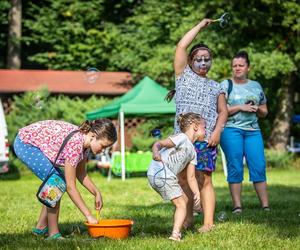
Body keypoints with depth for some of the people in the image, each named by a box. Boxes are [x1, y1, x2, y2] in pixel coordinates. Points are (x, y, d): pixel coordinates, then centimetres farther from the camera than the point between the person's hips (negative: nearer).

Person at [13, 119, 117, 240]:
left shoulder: (84, 140, -5)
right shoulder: (75, 144, -30)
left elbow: (80, 173, 10)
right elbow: (71, 187, -26)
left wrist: (97, 193, 1)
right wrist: (88, 215, -24)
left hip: (34, 143, 9)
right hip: (25, 143, -9)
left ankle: (41, 227, 19)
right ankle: (53, 234, -9)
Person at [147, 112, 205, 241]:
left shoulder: (193, 152, 21)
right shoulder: (181, 138, -5)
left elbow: (191, 177, 20)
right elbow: (158, 143, -14)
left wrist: (197, 192, 6)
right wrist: (156, 153, -35)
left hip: (166, 176, 10)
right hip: (159, 172, -10)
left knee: (184, 199, 20)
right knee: (181, 204, -8)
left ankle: (177, 231, 25)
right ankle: (175, 233, -16)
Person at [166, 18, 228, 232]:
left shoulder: (215, 87, 19)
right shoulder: (184, 76, 16)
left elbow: (223, 111, 9)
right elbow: (181, 46, 7)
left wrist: (217, 131, -9)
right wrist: (201, 26, 13)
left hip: (206, 138, 0)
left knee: (204, 179, -6)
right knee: (183, 177, 0)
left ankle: (208, 222, -8)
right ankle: (188, 218, 9)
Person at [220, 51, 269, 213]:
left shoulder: (256, 86, 18)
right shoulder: (225, 85, 6)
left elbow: (264, 113, 23)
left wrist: (258, 109, 0)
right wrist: (241, 108, -11)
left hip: (253, 130, 3)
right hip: (231, 130, -3)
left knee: (259, 166, -5)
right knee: (235, 167, -5)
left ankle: (265, 206, -2)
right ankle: (237, 206, -1)